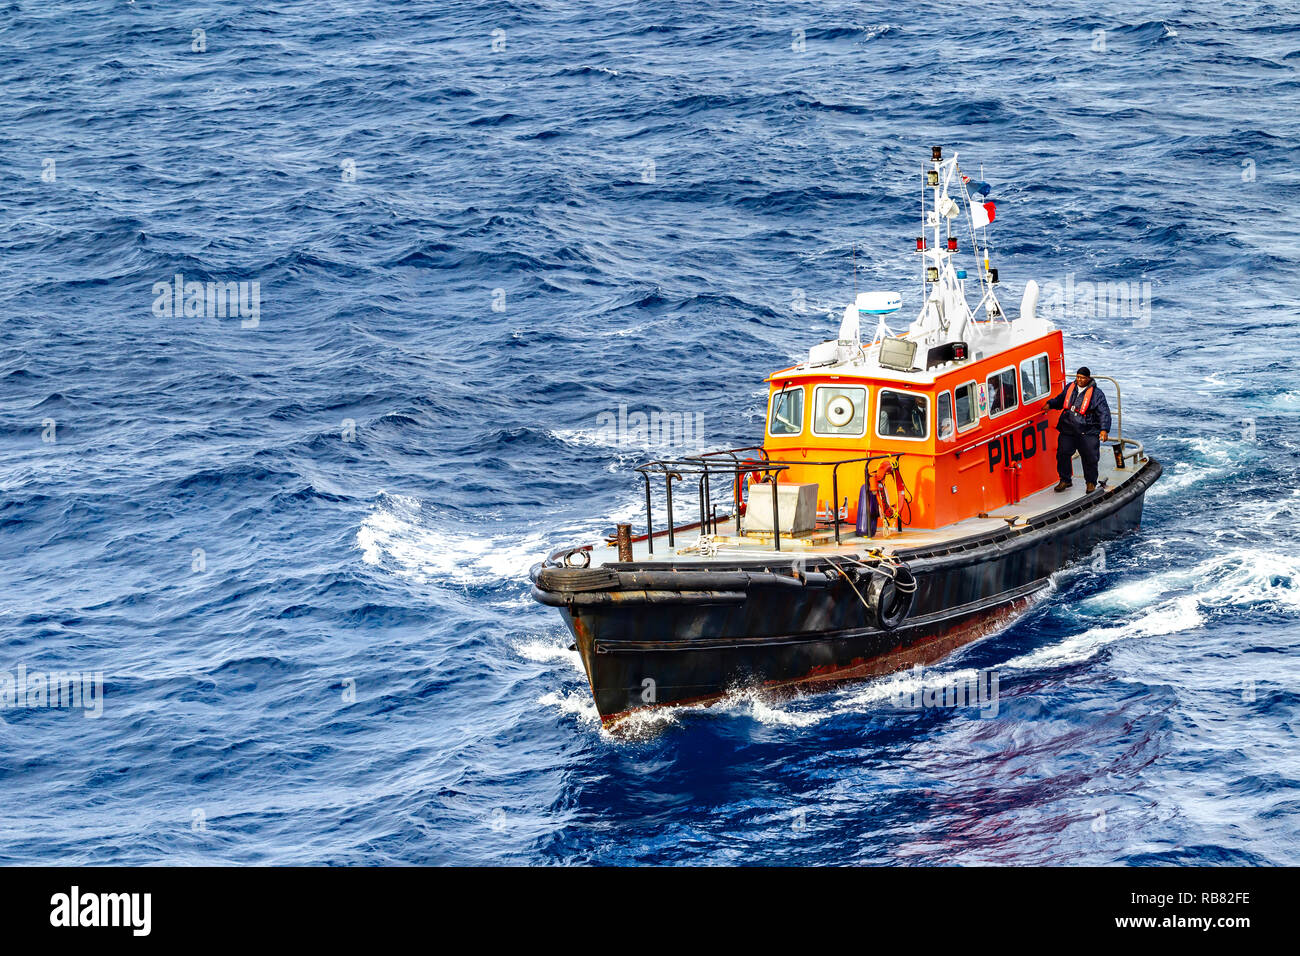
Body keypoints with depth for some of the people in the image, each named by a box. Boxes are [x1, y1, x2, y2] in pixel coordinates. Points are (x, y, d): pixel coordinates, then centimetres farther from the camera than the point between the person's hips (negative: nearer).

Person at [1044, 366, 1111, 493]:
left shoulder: (1096, 393, -4)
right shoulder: (1069, 388, 9)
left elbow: (1104, 413, -9)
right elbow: (1059, 400, 29)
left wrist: (1104, 429, -20)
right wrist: (1050, 404, 12)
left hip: (1087, 432, -4)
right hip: (1067, 429, 4)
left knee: (1090, 458, -2)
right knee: (1062, 454, 0)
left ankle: (1091, 483, 16)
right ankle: (1065, 480, 17)